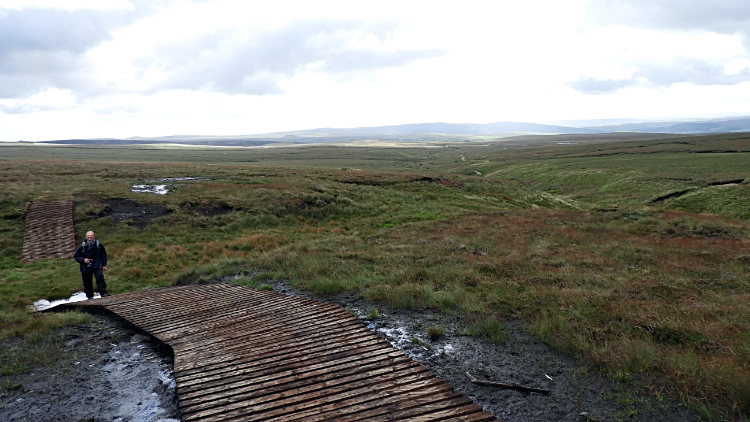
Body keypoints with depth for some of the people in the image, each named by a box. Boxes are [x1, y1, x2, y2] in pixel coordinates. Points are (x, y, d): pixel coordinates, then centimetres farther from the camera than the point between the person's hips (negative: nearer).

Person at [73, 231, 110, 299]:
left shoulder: (99, 244, -5)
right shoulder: (82, 246, -8)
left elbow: (103, 255, 10)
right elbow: (76, 256, 4)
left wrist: (104, 265, 10)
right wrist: (83, 259, -15)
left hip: (97, 266, -1)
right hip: (86, 267, 1)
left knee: (100, 277, -21)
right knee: (87, 283, 6)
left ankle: (103, 293, -20)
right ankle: (90, 296, 21)